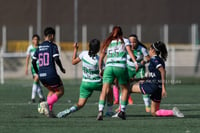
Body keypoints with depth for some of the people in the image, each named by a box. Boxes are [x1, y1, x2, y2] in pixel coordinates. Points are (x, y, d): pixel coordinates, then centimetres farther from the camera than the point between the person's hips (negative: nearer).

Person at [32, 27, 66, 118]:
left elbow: (33, 61, 12)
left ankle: (49, 110, 9)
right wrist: (62, 69, 0)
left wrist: (37, 73, 25)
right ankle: (47, 104, -13)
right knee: (60, 91, 10)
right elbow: (56, 59, -16)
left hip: (41, 75, 6)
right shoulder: (53, 46, -5)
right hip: (51, 74, -6)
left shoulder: (39, 47, 12)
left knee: (52, 91, 26)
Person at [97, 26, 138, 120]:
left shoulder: (108, 43, 21)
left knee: (104, 90, -5)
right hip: (121, 67, -2)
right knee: (125, 89, 16)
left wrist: (100, 69, 27)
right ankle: (122, 111, 6)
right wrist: (135, 62, -13)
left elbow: (101, 57, 19)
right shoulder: (124, 41, 14)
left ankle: (100, 111, -22)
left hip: (108, 66, 2)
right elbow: (129, 51, -4)